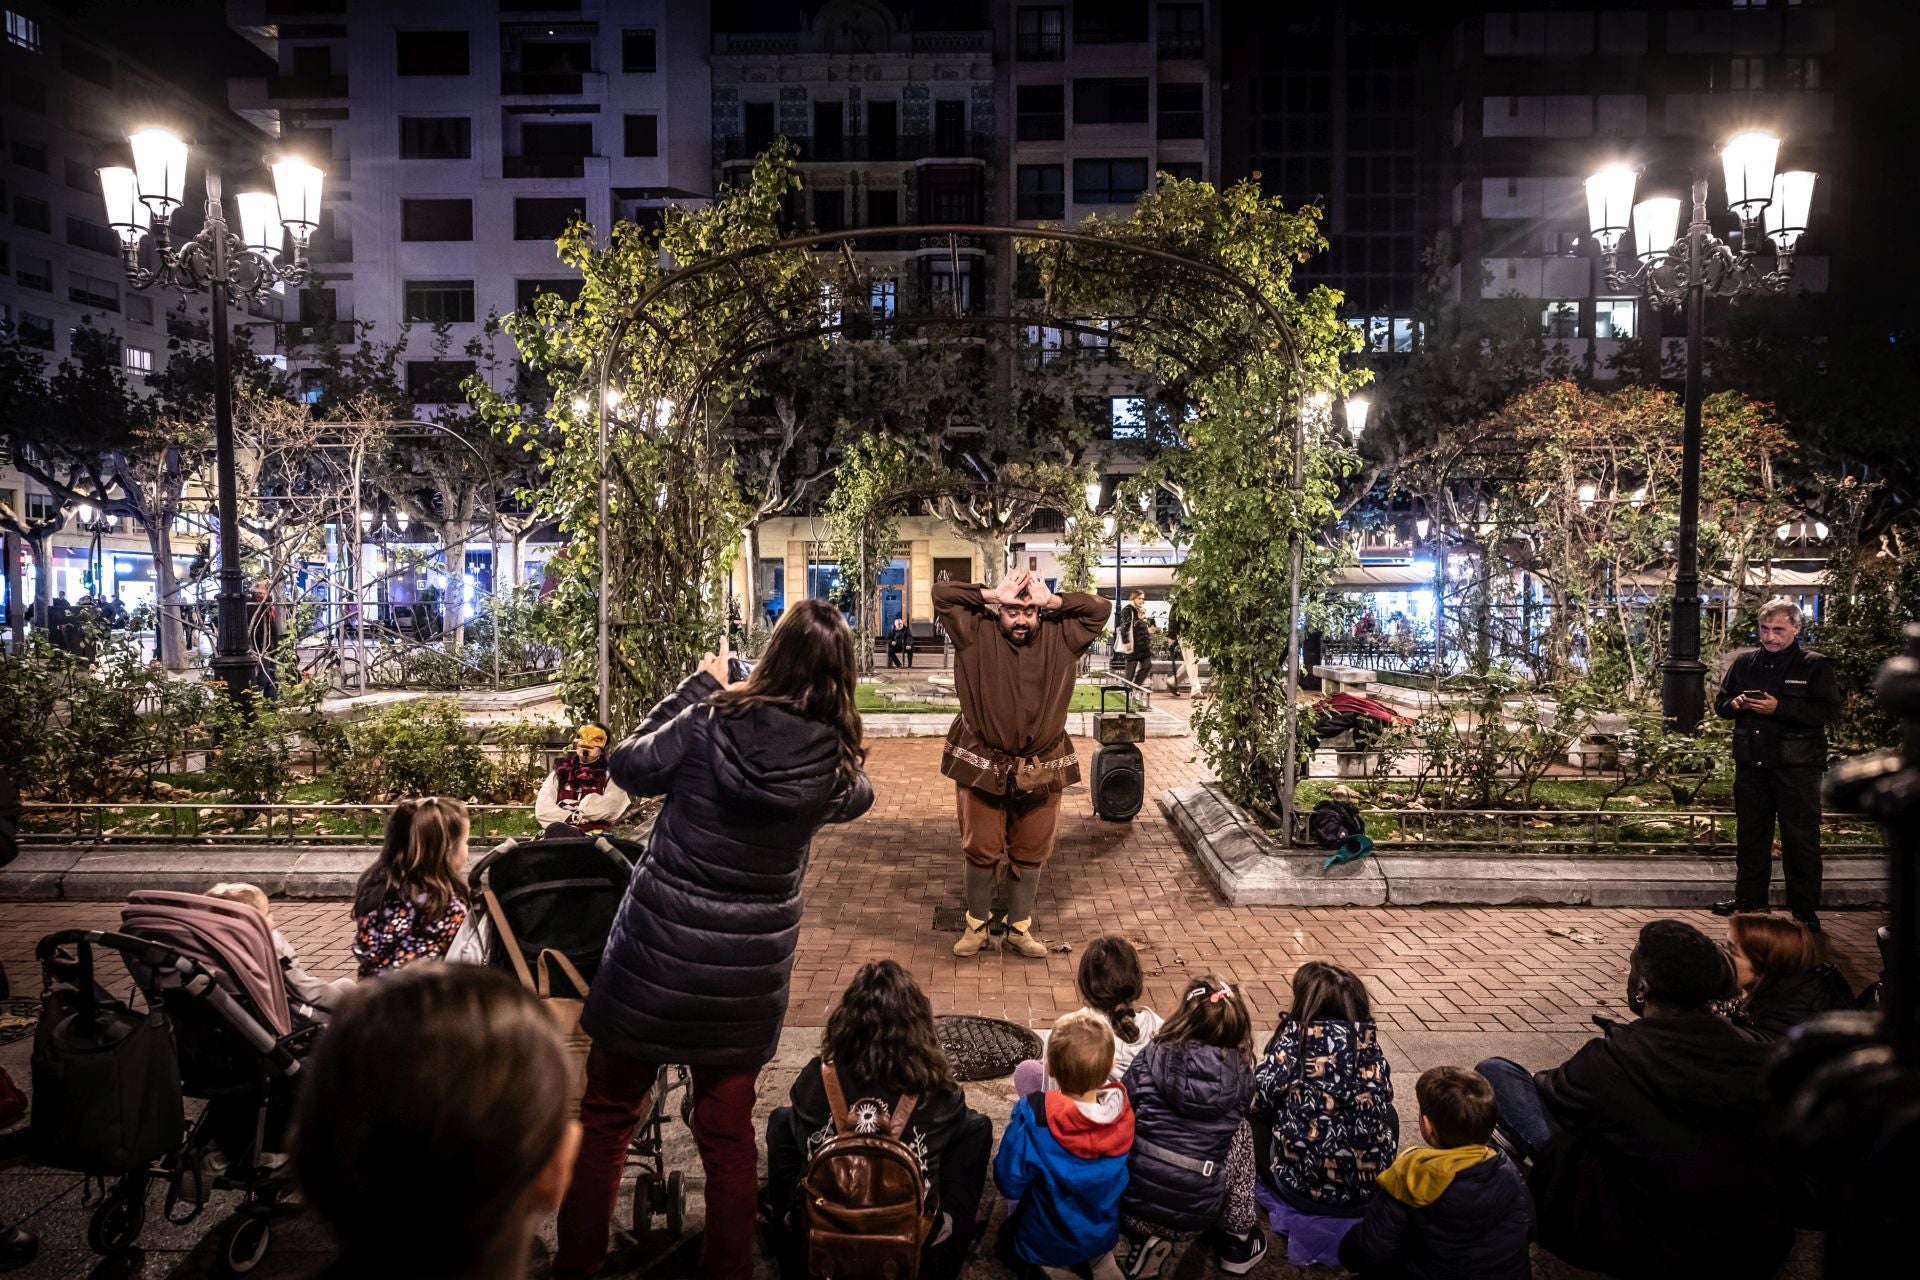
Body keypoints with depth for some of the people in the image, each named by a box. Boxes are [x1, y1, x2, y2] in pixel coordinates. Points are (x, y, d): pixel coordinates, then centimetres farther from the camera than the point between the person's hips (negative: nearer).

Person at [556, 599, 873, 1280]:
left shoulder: (711, 721, -17)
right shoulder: (837, 763, -10)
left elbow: (629, 767, 0)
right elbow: (858, 796, 13)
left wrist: (699, 684, 4)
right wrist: (835, 732, 14)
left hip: (656, 953, -1)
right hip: (749, 972, 2)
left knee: (606, 1116, 18)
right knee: (728, 1132, 18)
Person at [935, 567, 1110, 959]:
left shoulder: (1060, 638, 2)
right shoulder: (978, 634, -3)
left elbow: (1099, 608, 1)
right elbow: (941, 593, -6)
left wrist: (1052, 601, -7)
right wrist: (994, 596, -10)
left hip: (1042, 769, 2)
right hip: (982, 765, -2)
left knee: (1031, 853, 11)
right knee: (982, 850, 7)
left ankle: (1020, 928, 28)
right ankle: (976, 926, 25)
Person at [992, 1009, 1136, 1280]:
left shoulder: (1033, 1118, -35)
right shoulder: (1121, 1111, -22)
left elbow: (1009, 1183, -22)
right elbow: (1120, 1175, -3)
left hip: (1045, 1244, -4)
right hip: (1104, 1237, 4)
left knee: (1007, 1232, 30)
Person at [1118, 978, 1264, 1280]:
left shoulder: (1152, 1057, -7)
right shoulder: (1239, 1072, -3)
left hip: (1134, 1205, 0)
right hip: (1194, 1215, 1)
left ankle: (1149, 1238, 11)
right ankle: (1238, 1240, 26)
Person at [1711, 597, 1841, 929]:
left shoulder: (1815, 665, -3)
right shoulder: (1744, 662, 10)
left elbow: (1828, 712, -13)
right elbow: (1720, 703, 17)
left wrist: (1779, 708, -22)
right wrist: (1735, 704, -6)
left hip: (1796, 767, -4)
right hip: (1751, 764, 5)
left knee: (1800, 839, 0)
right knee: (1750, 835, 13)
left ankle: (1805, 910, 10)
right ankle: (1749, 898, 26)